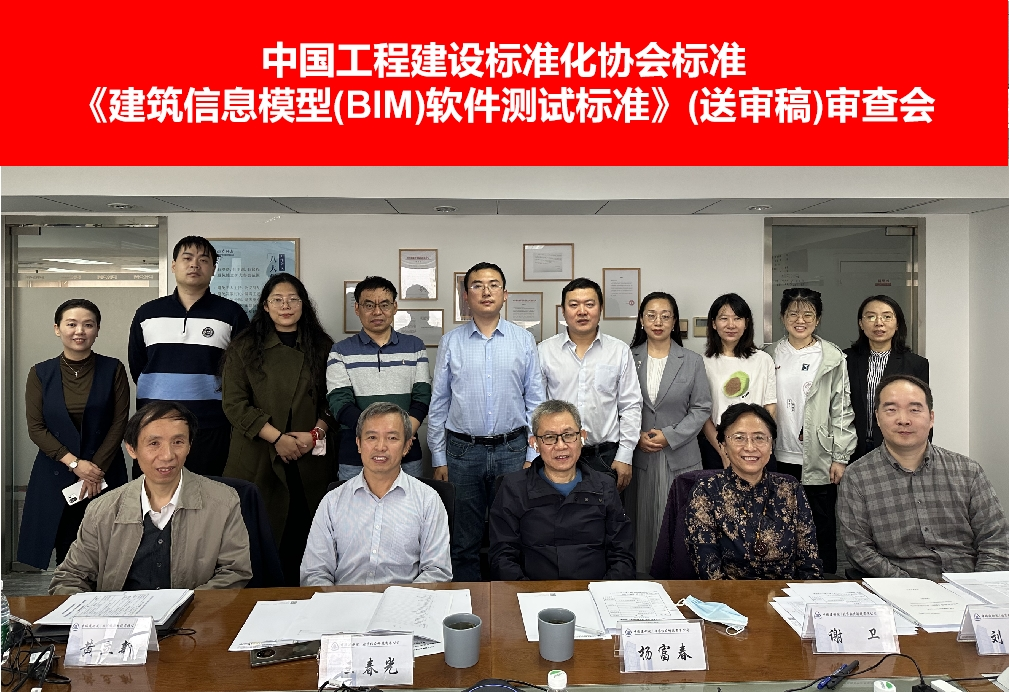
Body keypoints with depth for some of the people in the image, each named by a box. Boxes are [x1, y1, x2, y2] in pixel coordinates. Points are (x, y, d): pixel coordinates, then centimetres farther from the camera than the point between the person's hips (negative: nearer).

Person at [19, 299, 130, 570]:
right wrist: (74, 463, -11)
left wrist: (96, 468, -9)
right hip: (55, 475, 1)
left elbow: (119, 423, -2)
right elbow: (35, 428, 0)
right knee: (65, 554, 3)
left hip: (104, 473, -1)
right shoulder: (40, 373, 5)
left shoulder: (113, 369, 1)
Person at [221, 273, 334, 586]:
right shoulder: (244, 348, 5)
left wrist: (315, 434, -8)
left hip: (309, 460, 1)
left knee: (301, 539, 1)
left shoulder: (321, 347, 10)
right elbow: (234, 403, -3)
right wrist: (277, 437, -11)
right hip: (257, 459, -1)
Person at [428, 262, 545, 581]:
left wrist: (532, 456, -1)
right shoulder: (450, 342, 3)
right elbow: (438, 405, 5)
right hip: (463, 451, 0)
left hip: (512, 450, 0)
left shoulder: (524, 340, 3)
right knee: (464, 541, 9)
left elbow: (535, 402, 4)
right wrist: (439, 459, 2)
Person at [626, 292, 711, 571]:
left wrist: (670, 436, -9)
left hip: (679, 456, 0)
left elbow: (701, 408, 2)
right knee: (641, 521, 4)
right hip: (638, 455, 1)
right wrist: (636, 436, -10)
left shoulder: (693, 361, 5)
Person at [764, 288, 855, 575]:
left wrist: (840, 457, -4)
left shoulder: (833, 358, 1)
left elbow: (842, 410, 0)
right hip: (780, 458, 2)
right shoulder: (770, 355, 8)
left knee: (822, 530, 5)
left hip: (819, 462, -2)